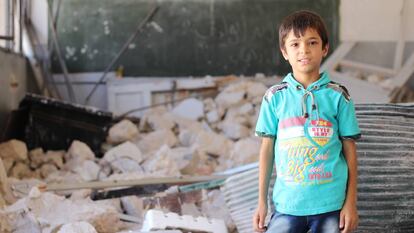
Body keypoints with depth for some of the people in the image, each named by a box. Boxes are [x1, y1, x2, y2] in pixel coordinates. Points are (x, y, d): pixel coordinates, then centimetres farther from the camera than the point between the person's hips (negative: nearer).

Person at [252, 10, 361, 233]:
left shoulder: (338, 96, -1)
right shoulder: (275, 97, 1)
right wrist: (262, 201, 6)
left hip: (331, 204, -1)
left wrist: (351, 202, 0)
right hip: (287, 203, 1)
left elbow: (349, 150, 2)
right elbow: (267, 149, 6)